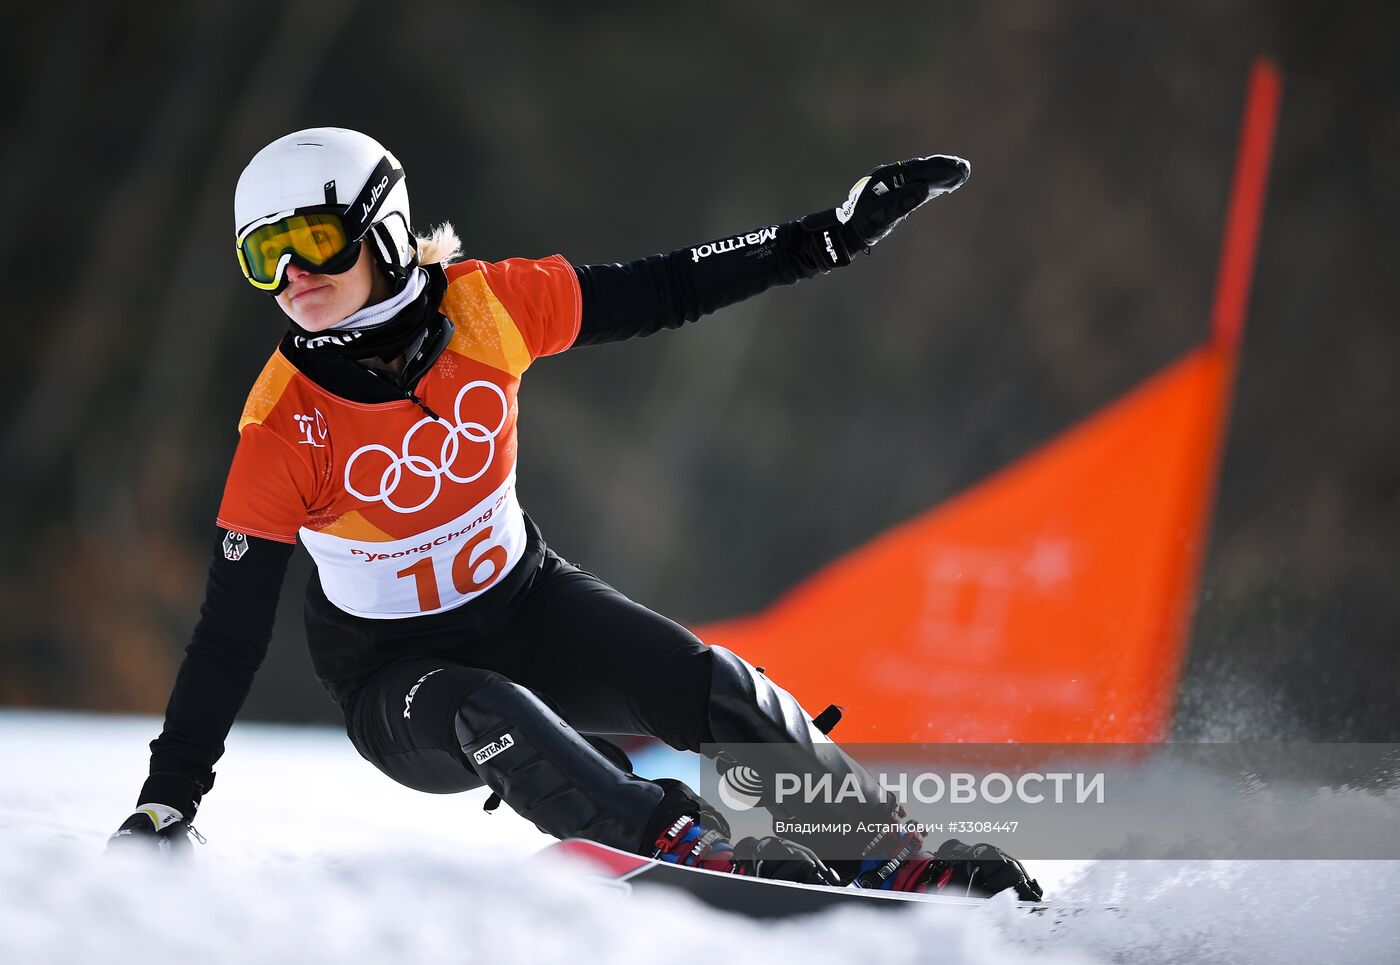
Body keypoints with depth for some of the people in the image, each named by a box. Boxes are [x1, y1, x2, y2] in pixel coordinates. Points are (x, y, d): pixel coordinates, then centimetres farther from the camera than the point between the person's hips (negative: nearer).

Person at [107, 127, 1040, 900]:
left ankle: (886, 847, -3)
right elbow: (230, 634, -17)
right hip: (395, 682, -3)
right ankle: (691, 847, -41)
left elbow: (665, 292, -5)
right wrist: (166, 804, -19)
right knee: (483, 714, -37)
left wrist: (837, 235, -5)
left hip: (524, 606, 3)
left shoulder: (485, 307, -16)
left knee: (708, 690, -19)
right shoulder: (282, 428, -22)